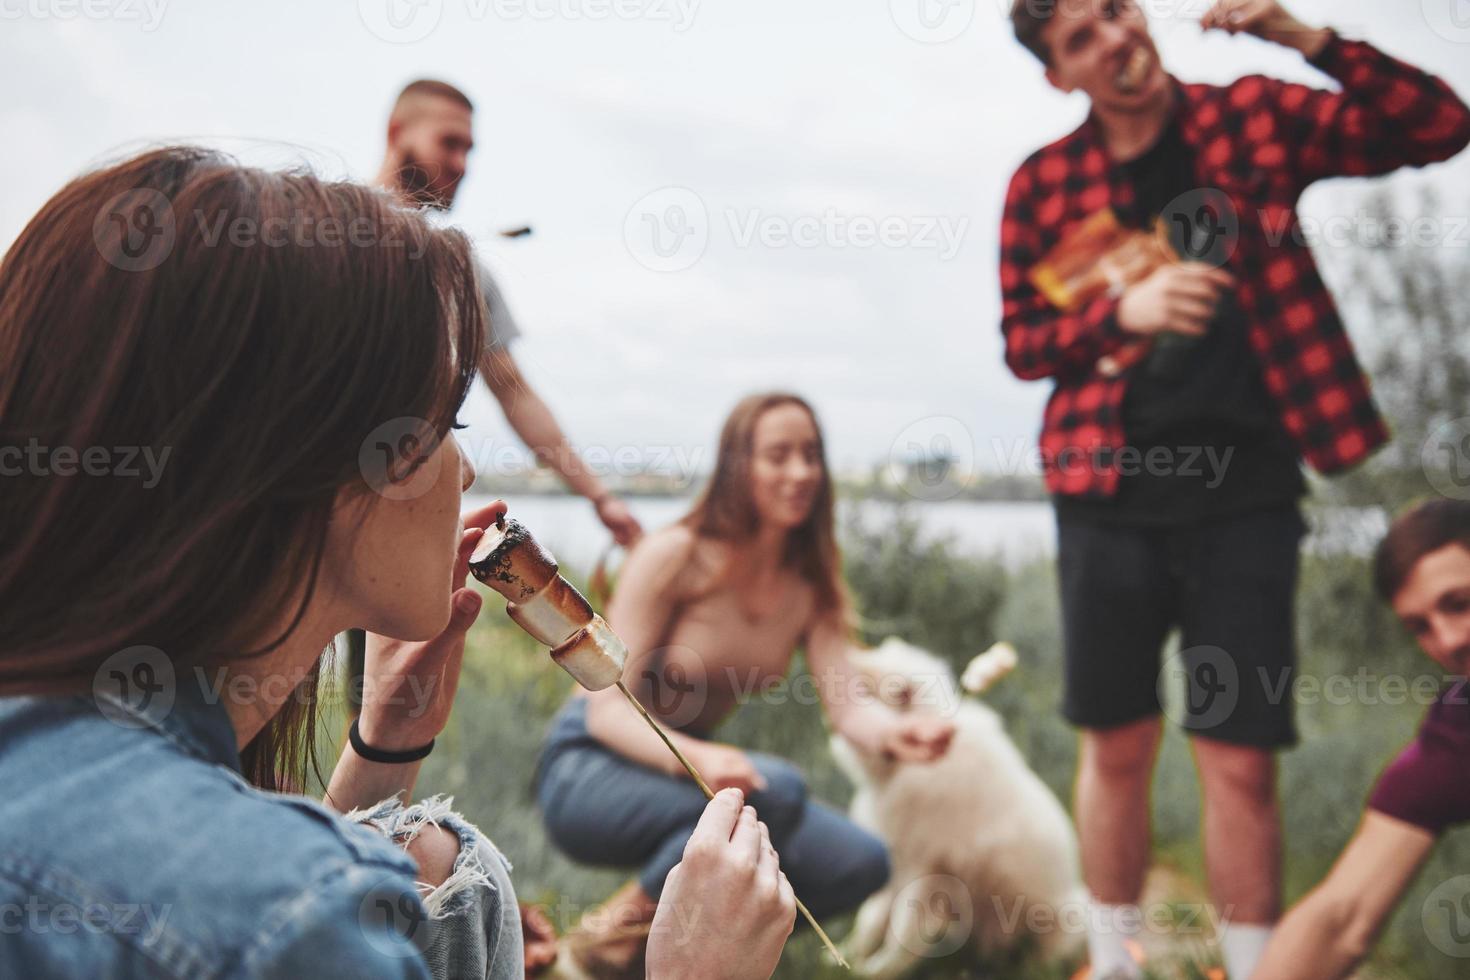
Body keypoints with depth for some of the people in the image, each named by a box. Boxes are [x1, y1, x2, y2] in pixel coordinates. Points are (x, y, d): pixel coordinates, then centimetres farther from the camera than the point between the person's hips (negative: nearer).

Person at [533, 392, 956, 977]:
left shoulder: (811, 585, 2)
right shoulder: (672, 556, -16)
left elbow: (847, 705, -11)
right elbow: (607, 709, -19)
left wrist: (896, 732, -35)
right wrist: (697, 760, -39)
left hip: (682, 771, 6)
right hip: (588, 772, -6)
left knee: (862, 864, -12)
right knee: (775, 789, -33)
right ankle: (614, 933, -14)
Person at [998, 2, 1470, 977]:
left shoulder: (1254, 118, 2)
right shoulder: (1043, 183, 3)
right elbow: (1023, 342, 6)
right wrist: (1123, 312, -14)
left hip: (1243, 494, -1)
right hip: (1110, 495, 1)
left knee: (1241, 759, -1)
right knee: (1119, 747, 10)